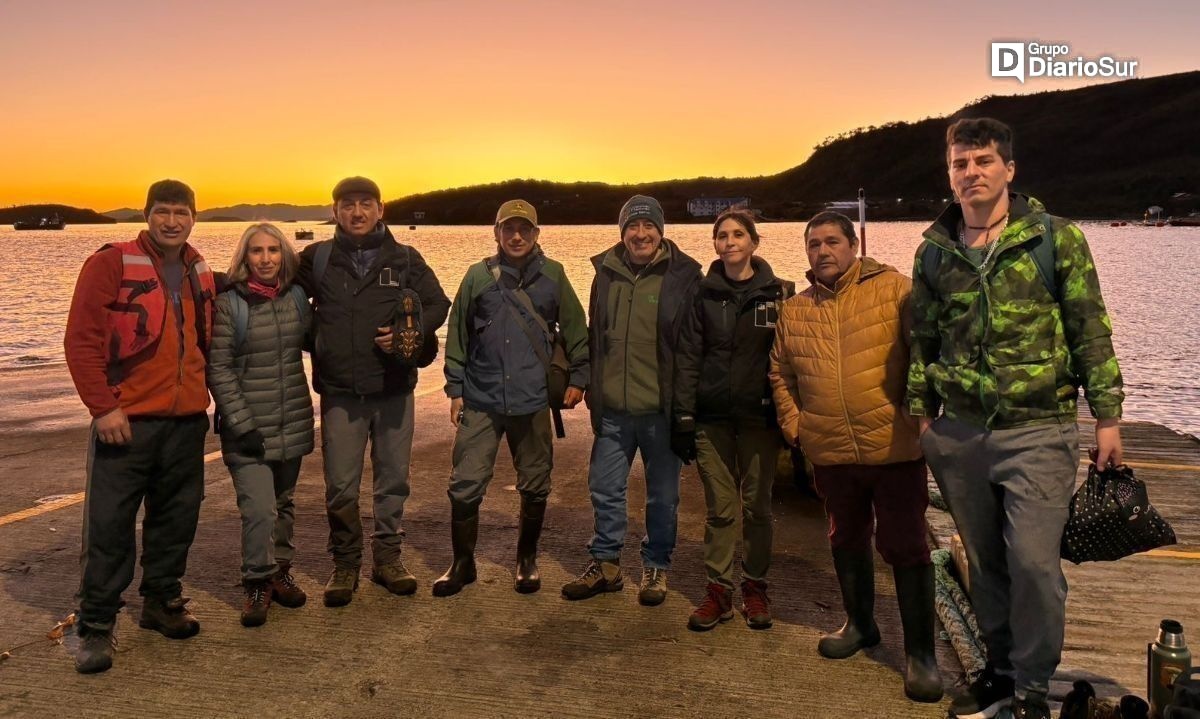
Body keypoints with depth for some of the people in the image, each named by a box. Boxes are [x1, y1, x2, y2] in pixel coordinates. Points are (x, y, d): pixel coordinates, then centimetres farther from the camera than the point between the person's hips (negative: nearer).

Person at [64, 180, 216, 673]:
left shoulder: (200, 274, 11)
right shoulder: (111, 264, -7)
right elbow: (81, 339, -11)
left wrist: (203, 393, 16)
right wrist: (103, 406, -15)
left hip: (186, 421, 6)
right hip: (126, 421, -5)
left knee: (175, 520, 13)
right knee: (109, 526, -1)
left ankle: (162, 602, 30)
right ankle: (96, 627, 11)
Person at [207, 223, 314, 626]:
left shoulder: (296, 297, 4)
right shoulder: (228, 304, -9)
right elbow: (218, 369, -10)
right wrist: (242, 425, -14)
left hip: (293, 424, 4)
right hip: (248, 428, -4)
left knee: (283, 504, 15)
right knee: (259, 509, -11)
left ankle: (279, 571, 32)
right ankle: (257, 585, 9)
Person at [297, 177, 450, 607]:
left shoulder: (405, 259, 3)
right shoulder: (318, 259, 4)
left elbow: (438, 305, 7)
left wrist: (412, 333, -9)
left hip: (394, 389, 1)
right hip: (340, 393, -1)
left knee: (393, 479, 10)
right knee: (341, 486, 3)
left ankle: (387, 558, 26)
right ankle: (345, 564, 19)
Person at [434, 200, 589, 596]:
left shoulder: (553, 275, 2)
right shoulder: (478, 276, 3)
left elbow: (575, 330, 8)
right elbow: (457, 335, 7)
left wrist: (578, 377, 3)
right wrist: (455, 389, 5)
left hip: (533, 402, 0)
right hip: (480, 401, 0)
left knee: (535, 486, 11)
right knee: (465, 486, 0)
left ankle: (527, 560, 30)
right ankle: (462, 563, 19)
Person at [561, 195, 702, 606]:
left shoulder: (683, 275, -6)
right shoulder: (606, 272, 7)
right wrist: (591, 385, 13)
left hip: (661, 409, -3)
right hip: (612, 408, 4)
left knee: (662, 494, 10)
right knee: (604, 488, 12)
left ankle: (656, 567, 27)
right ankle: (605, 563, 28)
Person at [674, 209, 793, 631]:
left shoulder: (778, 293, 1)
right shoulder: (704, 294, 4)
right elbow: (688, 356, 2)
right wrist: (684, 415, -4)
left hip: (759, 417, -1)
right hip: (712, 417, 1)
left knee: (756, 506, 9)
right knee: (719, 509, 5)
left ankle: (754, 587, 23)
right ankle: (719, 589, 14)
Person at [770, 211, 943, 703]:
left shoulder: (894, 290, -6)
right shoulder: (794, 311, 8)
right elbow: (780, 374, 17)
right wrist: (793, 422, 7)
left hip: (894, 446, -5)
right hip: (830, 453, 5)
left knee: (904, 546, 0)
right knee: (846, 539, 19)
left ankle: (920, 652, 12)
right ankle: (860, 624, 40)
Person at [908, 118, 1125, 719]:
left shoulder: (1057, 238, -3)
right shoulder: (935, 251, 5)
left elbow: (1091, 331, -2)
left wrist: (1107, 417, -4)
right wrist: (922, 415, 9)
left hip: (1038, 431, -3)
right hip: (960, 433, 3)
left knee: (1033, 561, -7)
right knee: (984, 563, 13)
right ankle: (1000, 669, 31)